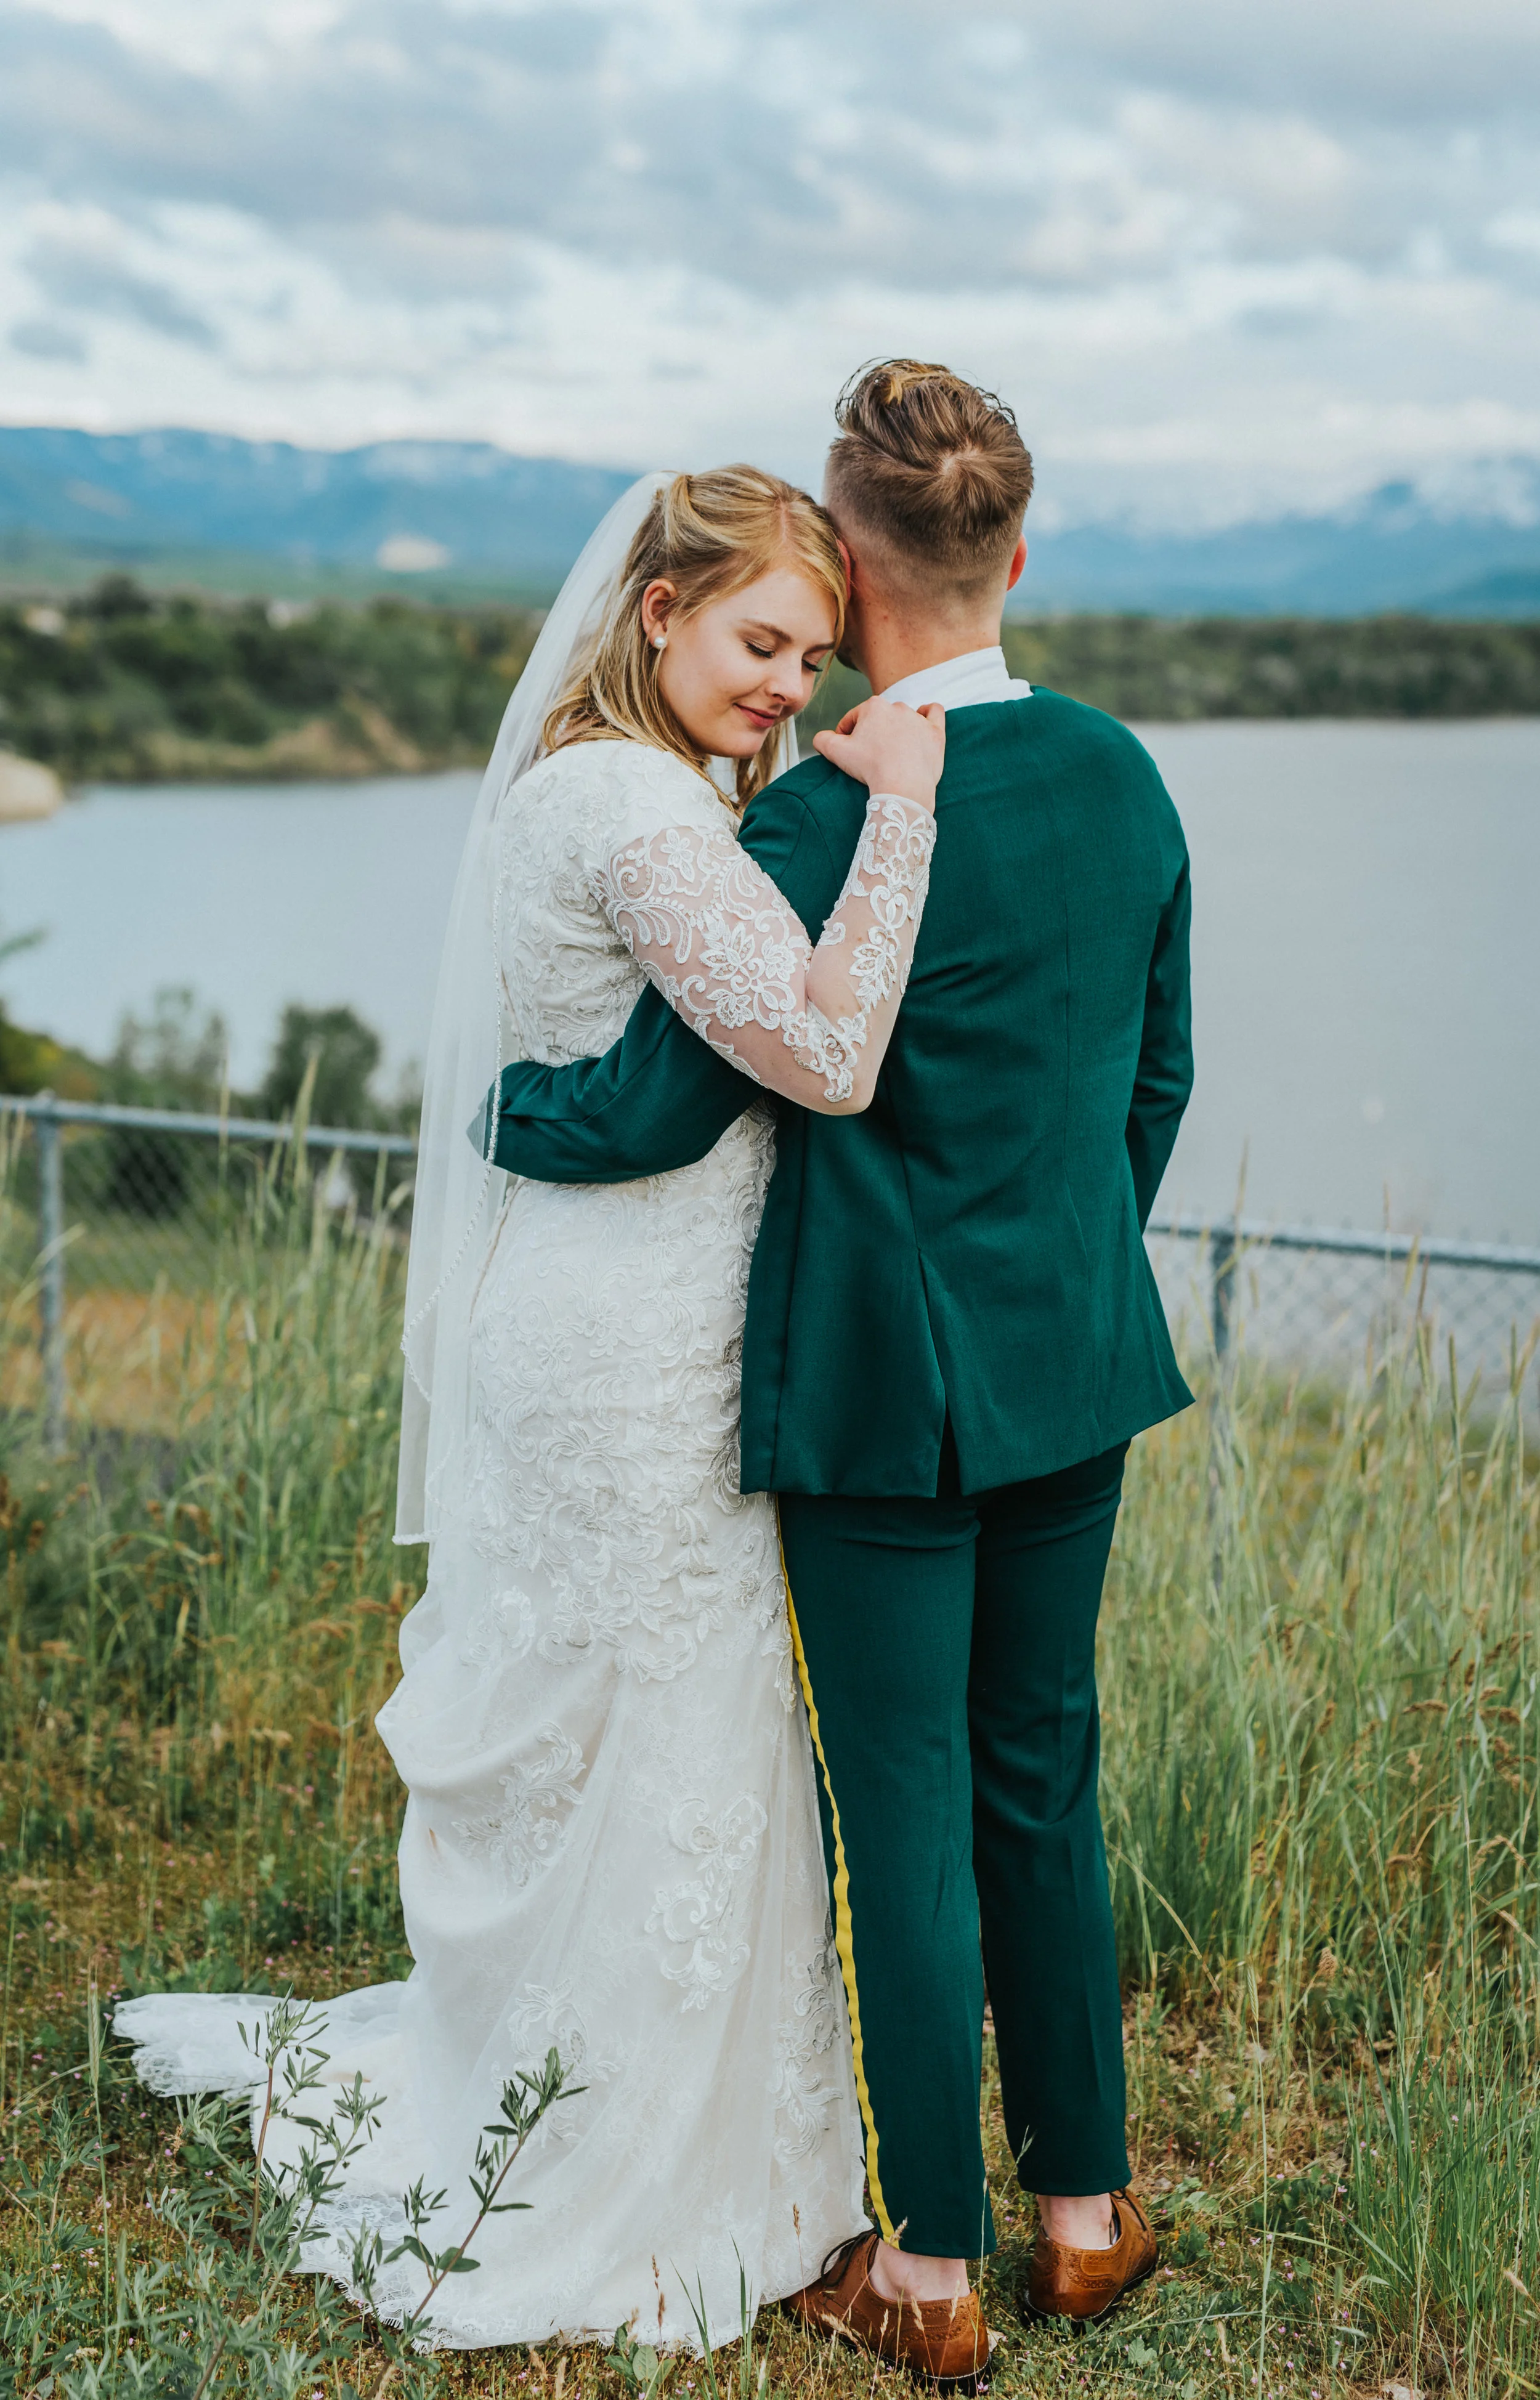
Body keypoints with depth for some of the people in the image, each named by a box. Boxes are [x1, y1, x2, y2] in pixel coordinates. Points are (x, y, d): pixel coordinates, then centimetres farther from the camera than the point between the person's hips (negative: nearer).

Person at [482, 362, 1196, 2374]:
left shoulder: (827, 817, -19)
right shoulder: (1125, 780, 1)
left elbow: (660, 1110, -14)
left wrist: (497, 1106, 6)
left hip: (883, 1389, -6)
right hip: (1079, 1370, 6)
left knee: (906, 1819, 6)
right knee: (1042, 1782, 18)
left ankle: (932, 2271, 19)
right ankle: (1088, 2209, 30)